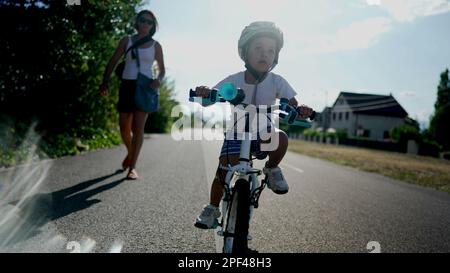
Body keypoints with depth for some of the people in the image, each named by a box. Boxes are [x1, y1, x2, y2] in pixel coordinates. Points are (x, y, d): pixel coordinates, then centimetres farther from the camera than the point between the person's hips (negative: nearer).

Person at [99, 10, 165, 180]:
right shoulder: (127, 41, 9)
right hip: (127, 86, 2)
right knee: (124, 128, 4)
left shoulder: (155, 46, 8)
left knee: (138, 127, -12)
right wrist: (105, 82, -8)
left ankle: (133, 167, -6)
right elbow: (113, 62, 6)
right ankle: (130, 152, 34)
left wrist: (158, 80, -11)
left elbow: (162, 70, 12)